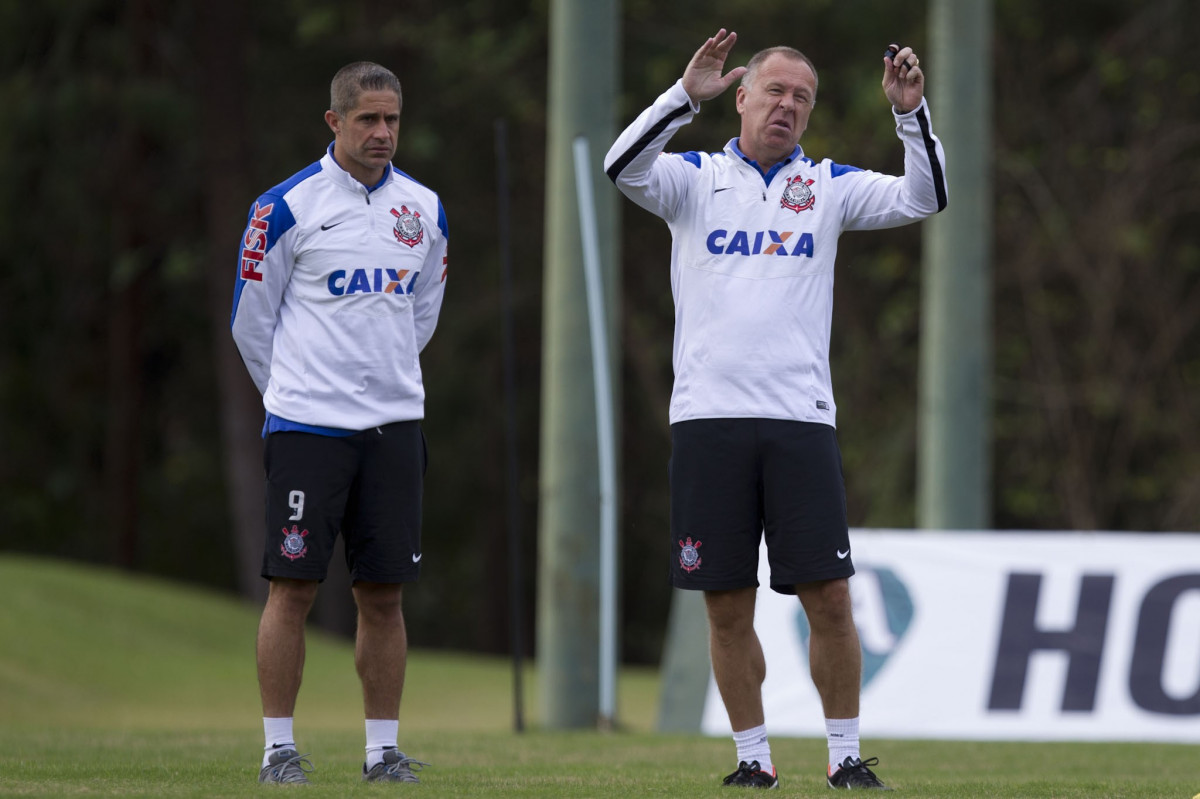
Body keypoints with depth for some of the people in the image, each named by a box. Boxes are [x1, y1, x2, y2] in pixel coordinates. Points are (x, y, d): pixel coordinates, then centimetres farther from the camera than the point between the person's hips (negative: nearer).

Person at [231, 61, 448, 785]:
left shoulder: (424, 209, 9)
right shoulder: (287, 208, -5)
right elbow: (252, 320, 4)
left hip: (395, 425, 4)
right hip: (308, 423, -4)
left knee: (384, 593, 5)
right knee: (294, 586, -5)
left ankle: (384, 748, 10)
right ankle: (280, 747, 0)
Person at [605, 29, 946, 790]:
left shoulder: (828, 186, 12)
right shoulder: (697, 178, 8)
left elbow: (923, 198, 2)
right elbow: (624, 168, -11)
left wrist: (912, 113, -12)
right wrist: (687, 95, -22)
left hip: (801, 419, 0)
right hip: (709, 416, 0)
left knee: (829, 597, -5)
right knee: (728, 608, 2)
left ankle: (846, 755, 6)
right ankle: (754, 757, 12)